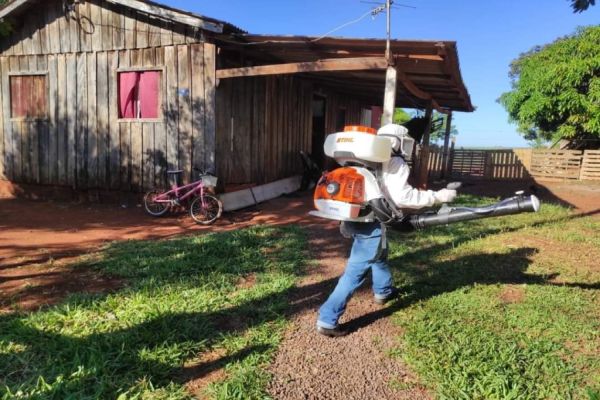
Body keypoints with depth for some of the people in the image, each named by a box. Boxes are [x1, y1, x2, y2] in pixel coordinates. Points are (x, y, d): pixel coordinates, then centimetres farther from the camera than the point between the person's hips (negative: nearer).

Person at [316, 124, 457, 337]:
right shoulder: (396, 164, -9)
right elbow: (402, 197, -20)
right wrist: (438, 196, -13)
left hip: (358, 217, 10)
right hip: (372, 223, -10)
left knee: (379, 256, 32)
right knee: (356, 271, -6)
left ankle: (384, 291, 56)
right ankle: (327, 320, -4)